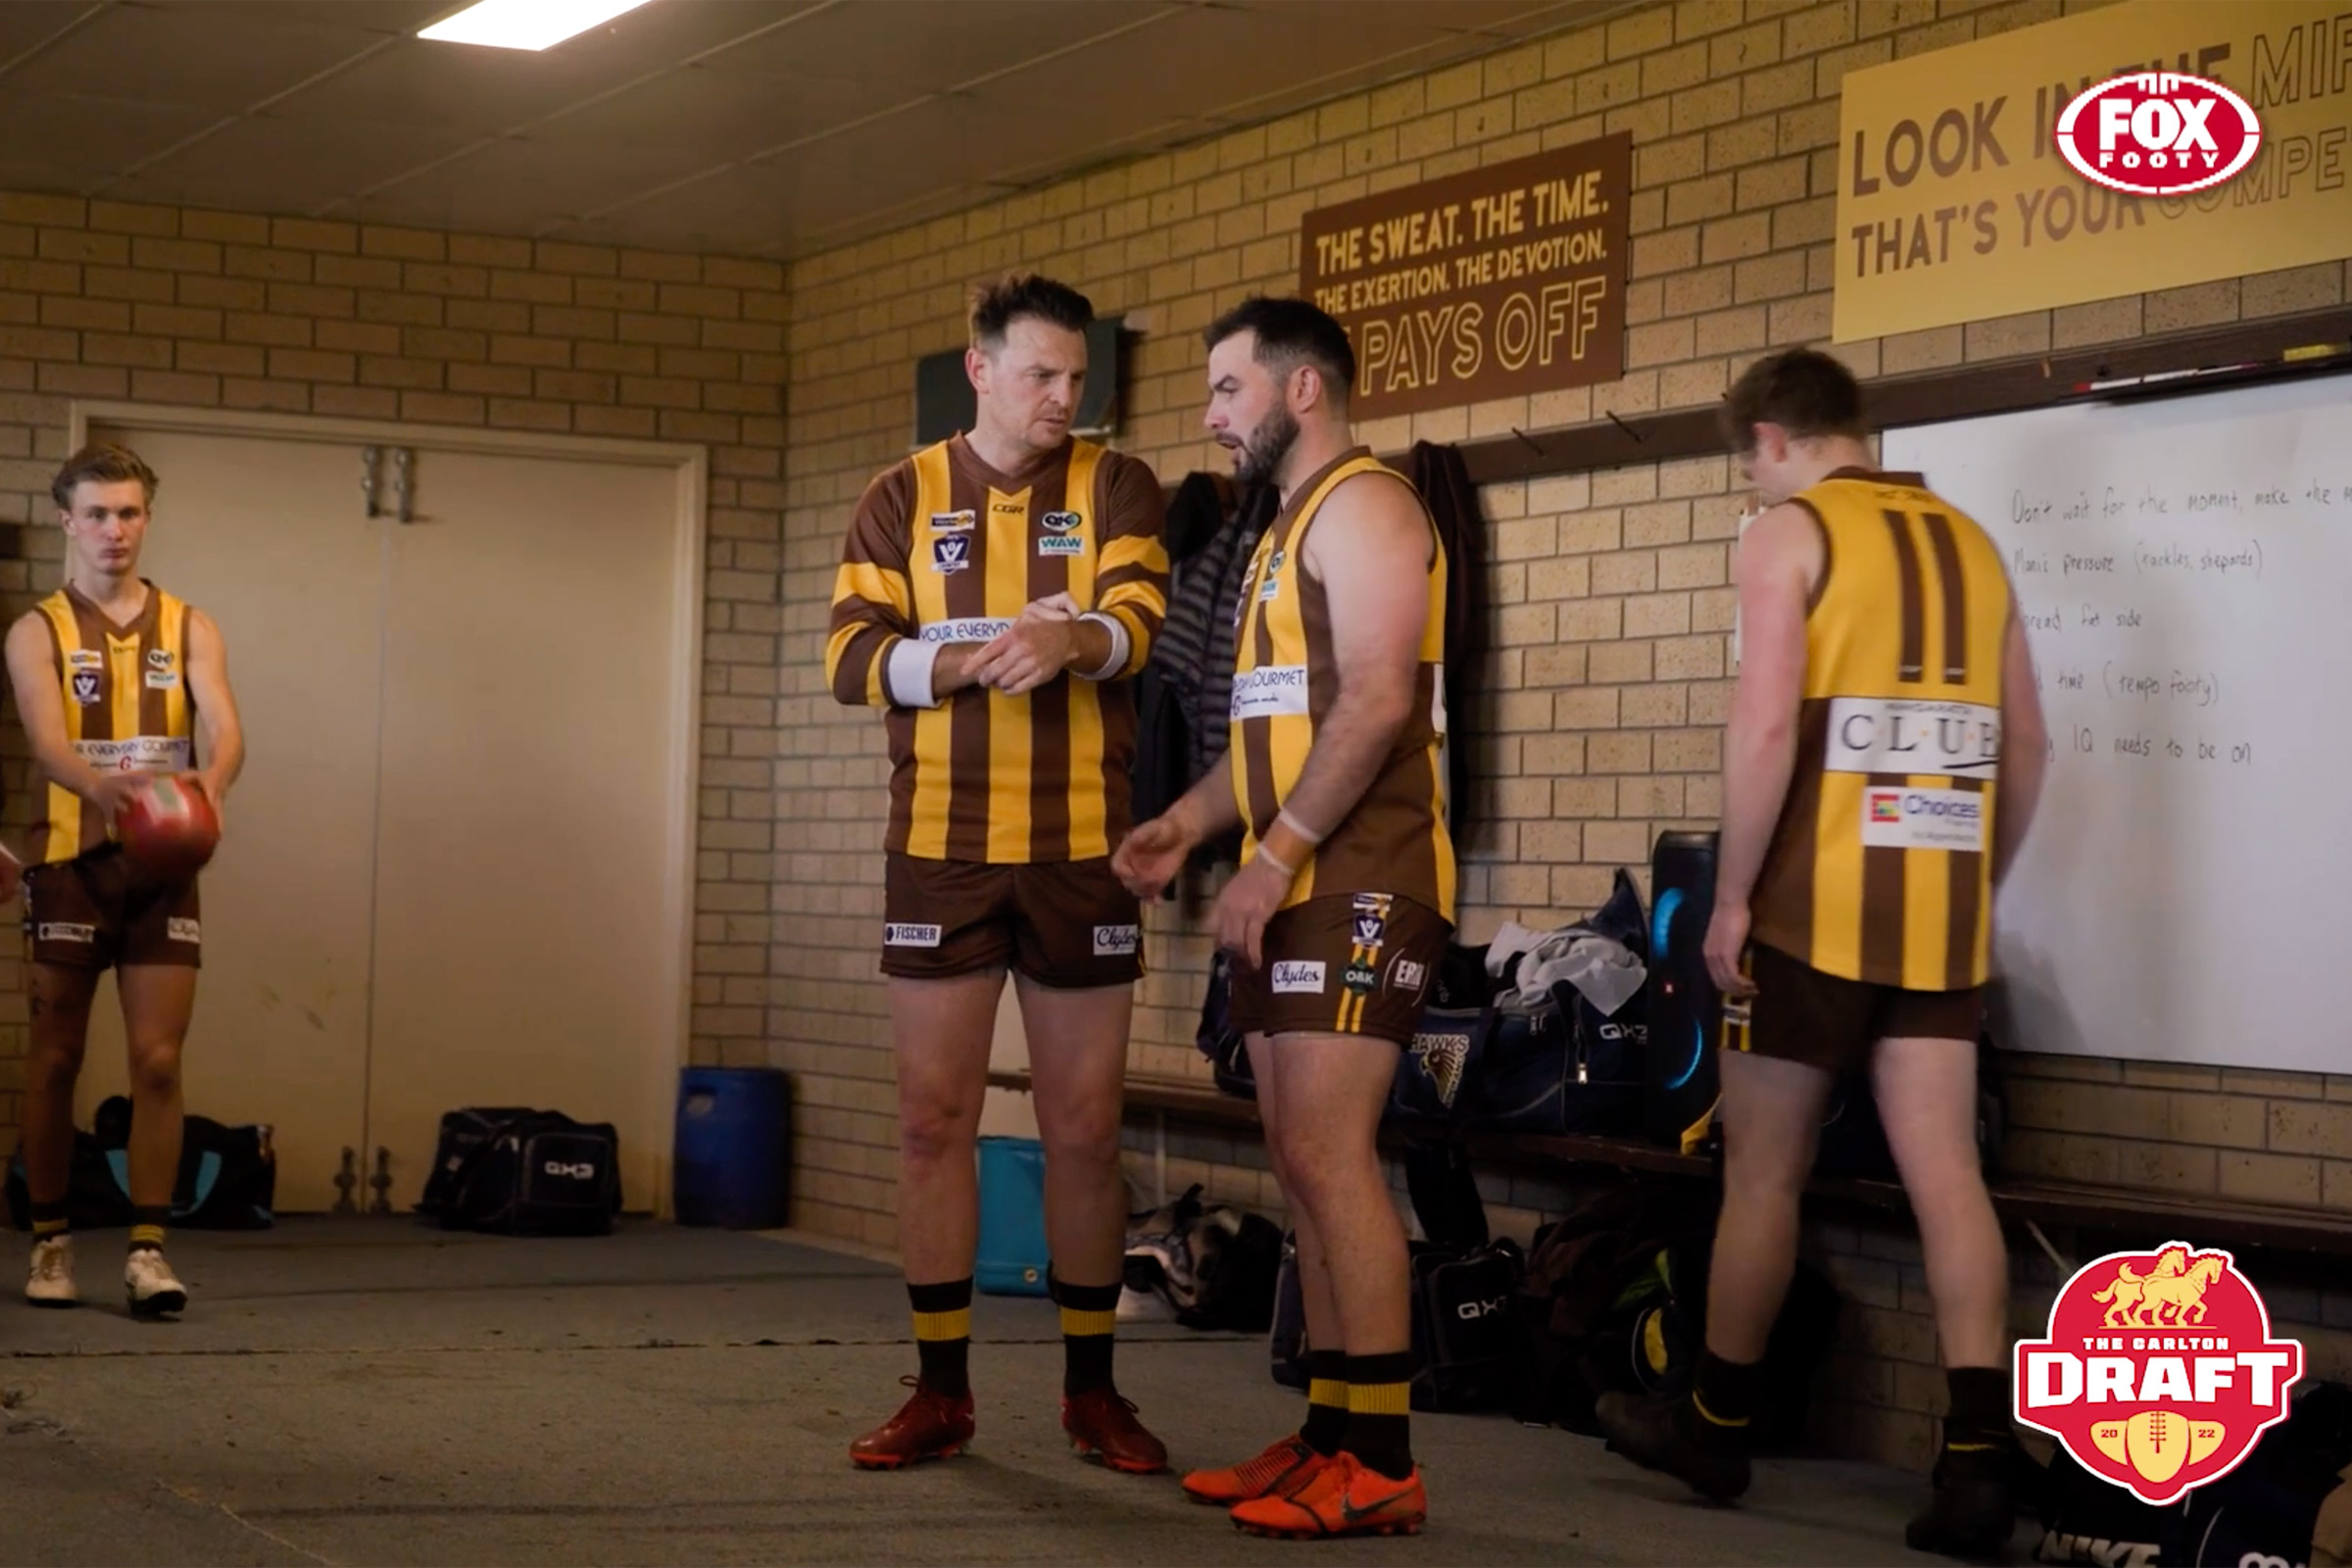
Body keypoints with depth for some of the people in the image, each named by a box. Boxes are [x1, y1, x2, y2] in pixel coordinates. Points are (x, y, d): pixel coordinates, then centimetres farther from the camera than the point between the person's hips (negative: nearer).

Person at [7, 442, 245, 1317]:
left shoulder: (189, 629, 7)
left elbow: (224, 727, -9)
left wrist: (211, 781, -34)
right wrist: (103, 787, -40)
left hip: (162, 867, 1)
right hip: (71, 863, -1)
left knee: (158, 1062, -4)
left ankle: (147, 1249, -2)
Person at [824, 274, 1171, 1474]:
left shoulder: (1115, 488, 4)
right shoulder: (901, 500, 6)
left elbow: (1138, 624, -11)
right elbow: (851, 657, -4)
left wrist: (1072, 639, -33)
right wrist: (972, 659, -21)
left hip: (1082, 852, 0)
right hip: (940, 851, 1)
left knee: (1084, 1126, 5)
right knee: (933, 1118, 3)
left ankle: (1091, 1389, 17)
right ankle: (941, 1389, 13)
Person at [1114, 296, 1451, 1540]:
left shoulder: (1361, 506, -8)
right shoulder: (1291, 529, 22)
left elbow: (1377, 702, -19)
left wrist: (1273, 858, -21)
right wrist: (1188, 823, 11)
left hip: (1359, 884, -10)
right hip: (1296, 888, 10)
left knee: (1326, 1157, -14)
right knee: (1305, 1166, 8)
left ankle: (1381, 1464, -12)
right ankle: (1330, 1439, 11)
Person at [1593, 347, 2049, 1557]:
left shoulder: (1790, 534, -5)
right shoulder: (1967, 541, 14)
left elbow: (1764, 729, -16)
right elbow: (2026, 745, 16)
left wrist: (1731, 897, -9)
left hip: (1816, 910, -5)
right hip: (1939, 919, 5)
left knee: (1762, 1173, 8)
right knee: (1945, 1174, -1)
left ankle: (1716, 1425, 21)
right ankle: (1977, 1458, -11)